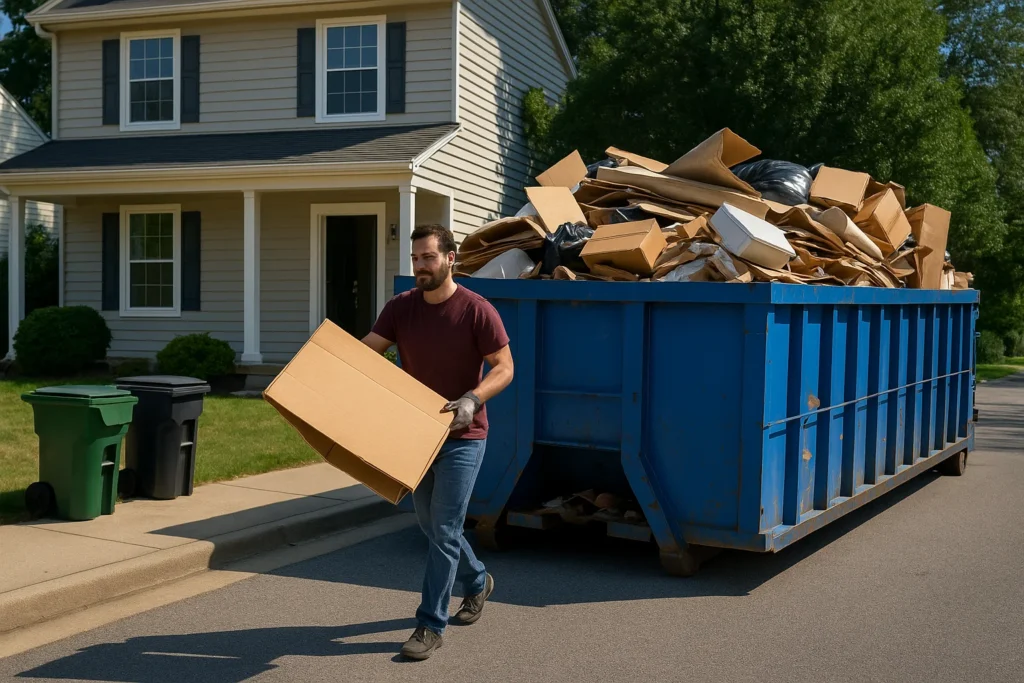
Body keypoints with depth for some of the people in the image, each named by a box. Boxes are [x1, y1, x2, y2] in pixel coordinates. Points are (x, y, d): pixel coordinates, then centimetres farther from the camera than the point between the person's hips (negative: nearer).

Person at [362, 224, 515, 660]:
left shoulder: (477, 310, -15)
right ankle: (477, 582, 43)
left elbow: (504, 368, -13)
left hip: (462, 436, -6)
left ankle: (431, 626, 3)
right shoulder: (401, 307, -1)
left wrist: (473, 400, -30)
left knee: (444, 530, -6)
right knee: (430, 524, 18)